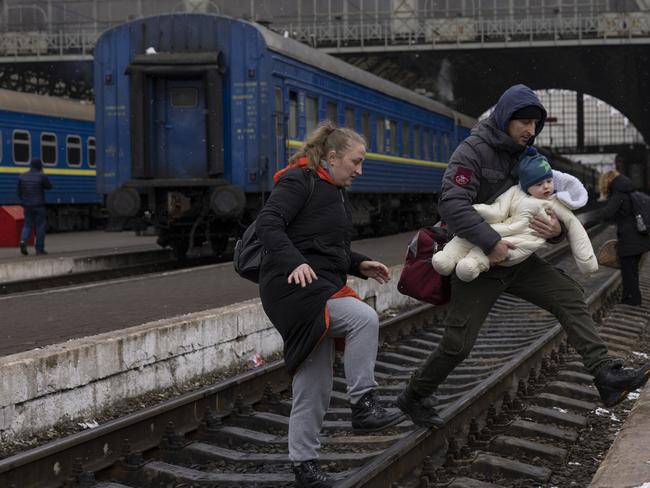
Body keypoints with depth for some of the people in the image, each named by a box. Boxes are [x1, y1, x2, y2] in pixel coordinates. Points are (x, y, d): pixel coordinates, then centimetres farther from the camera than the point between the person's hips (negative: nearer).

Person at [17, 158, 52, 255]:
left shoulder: (22, 177, 2)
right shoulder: (41, 176, -11)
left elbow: (19, 191, 5)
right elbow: (49, 186, 3)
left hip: (27, 206, 4)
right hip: (39, 206, -4)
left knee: (27, 225, 13)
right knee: (40, 226, 6)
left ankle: (23, 241, -14)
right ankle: (39, 248, 6)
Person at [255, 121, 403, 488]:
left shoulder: (336, 193, 20)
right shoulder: (299, 181, -7)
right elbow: (268, 224, -20)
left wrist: (359, 265, 11)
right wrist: (294, 262, -33)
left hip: (323, 287, 10)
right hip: (293, 287, -10)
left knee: (314, 386, 9)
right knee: (364, 318, -28)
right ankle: (364, 406, -21)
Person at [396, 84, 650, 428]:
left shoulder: (527, 155, 7)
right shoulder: (473, 151, -14)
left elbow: (544, 202, 12)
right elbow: (452, 203, -26)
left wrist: (556, 229, -14)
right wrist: (490, 242, -34)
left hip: (516, 257, 6)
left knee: (569, 295, -10)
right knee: (458, 343, -5)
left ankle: (605, 376, -14)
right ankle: (415, 397, 18)